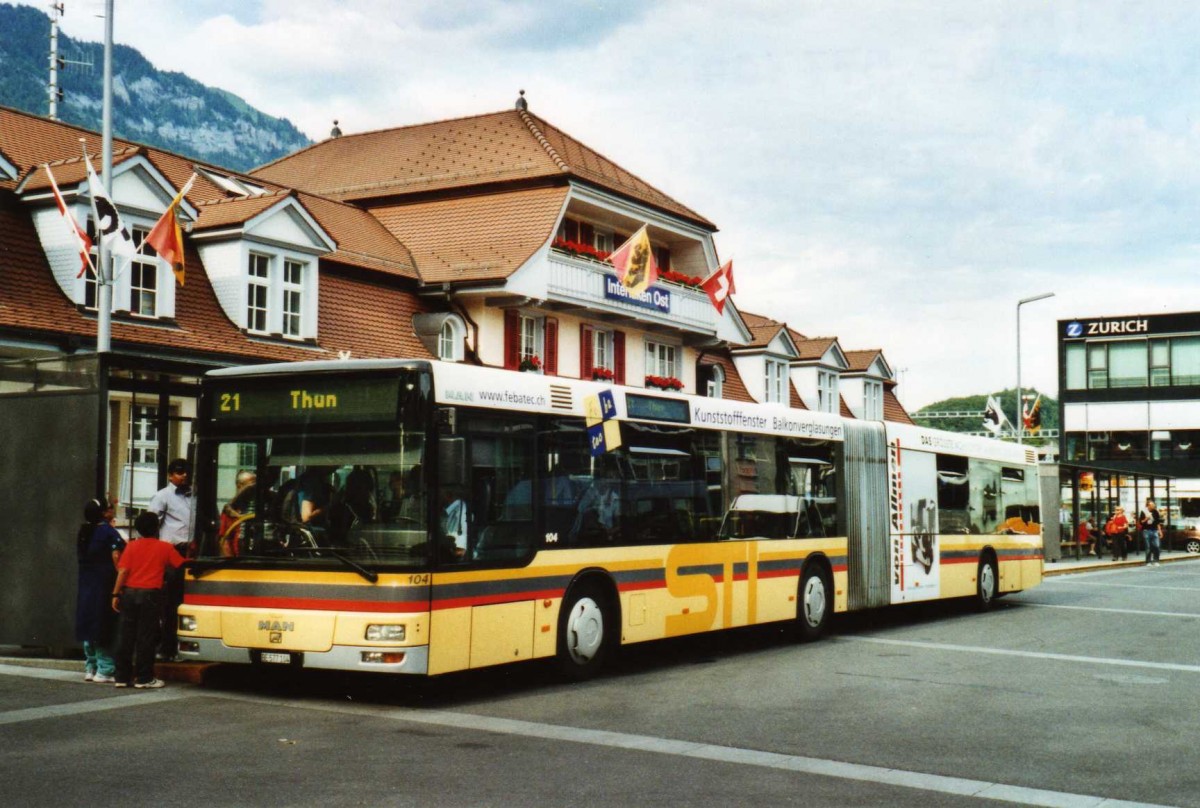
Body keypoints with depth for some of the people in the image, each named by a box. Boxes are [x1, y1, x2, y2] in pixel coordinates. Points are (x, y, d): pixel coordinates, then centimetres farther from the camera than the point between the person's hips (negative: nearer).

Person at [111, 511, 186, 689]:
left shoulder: (132, 546, 5)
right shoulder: (165, 548, 1)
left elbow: (123, 571, -2)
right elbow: (181, 565, 8)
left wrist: (116, 594, 1)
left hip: (129, 593, 3)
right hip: (150, 594, -3)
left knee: (126, 636, 8)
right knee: (146, 637, 1)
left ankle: (122, 677, 11)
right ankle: (143, 678, 2)